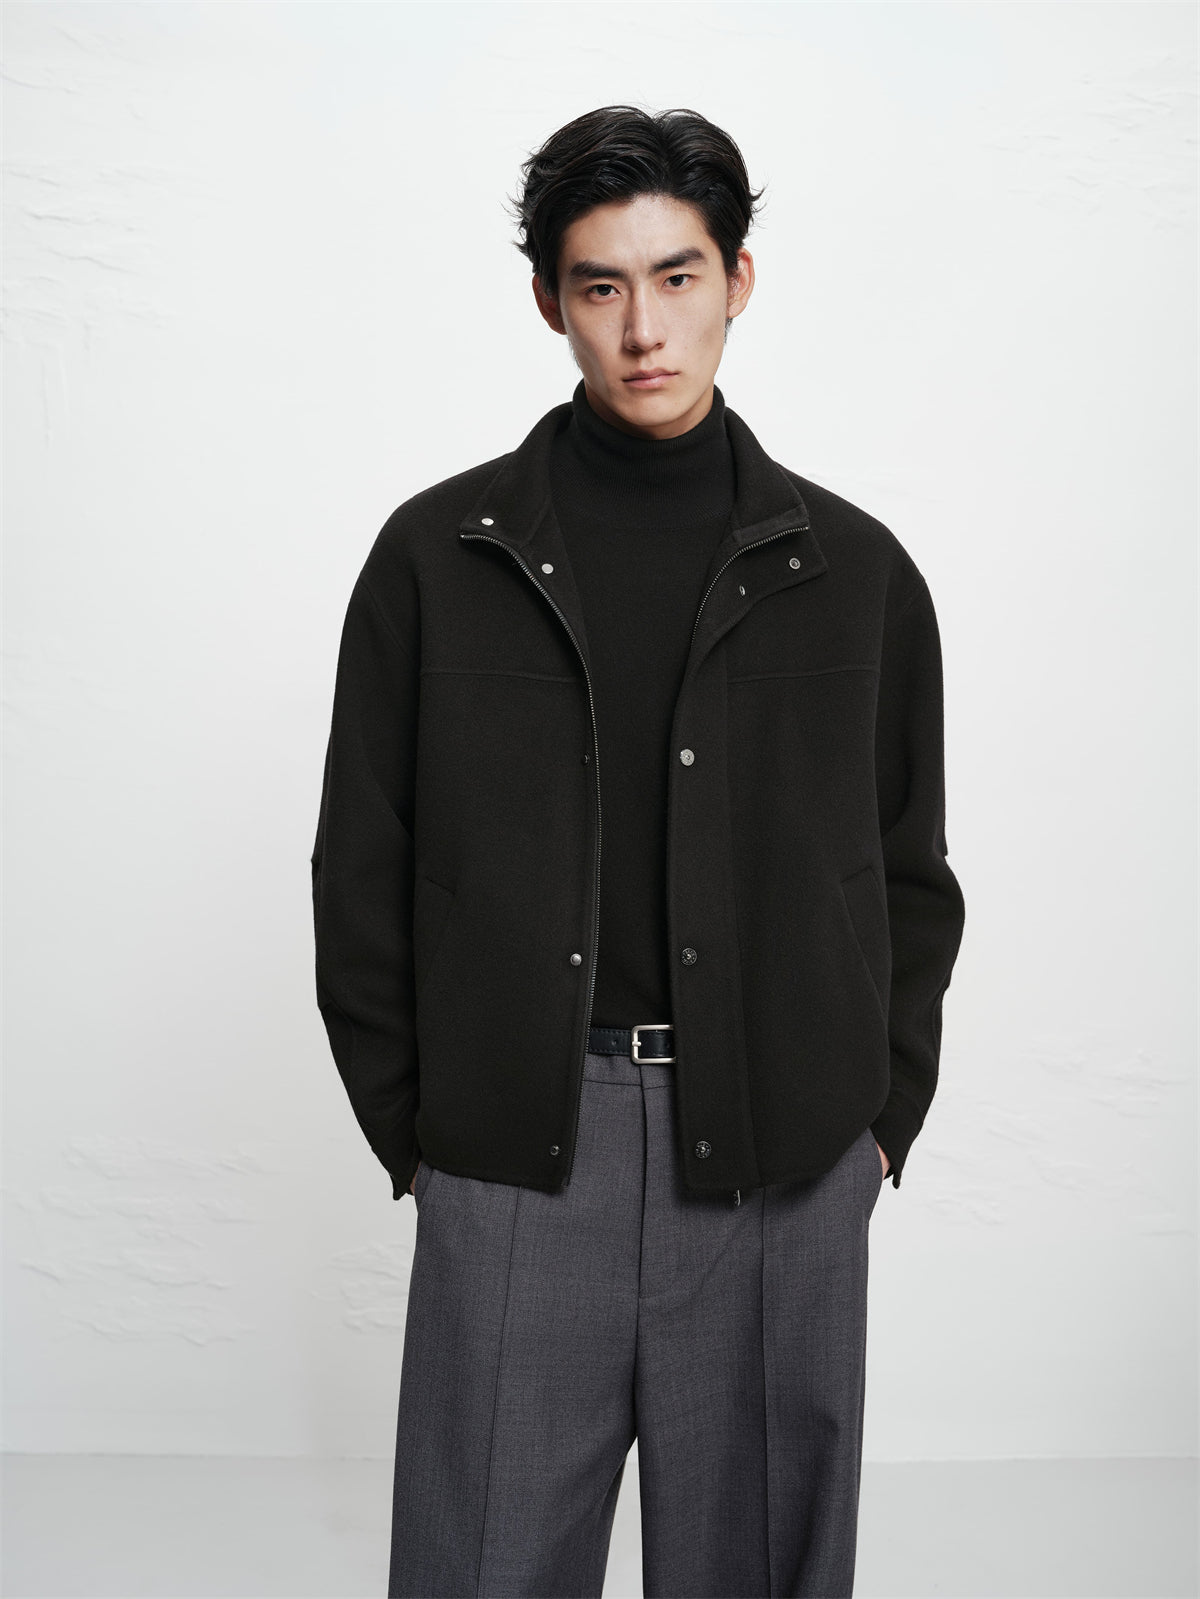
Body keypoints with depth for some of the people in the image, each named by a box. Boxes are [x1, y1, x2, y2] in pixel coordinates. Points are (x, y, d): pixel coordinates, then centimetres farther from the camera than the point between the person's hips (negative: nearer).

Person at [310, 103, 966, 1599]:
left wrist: (880, 1119, 5)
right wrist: (408, 1125, 2)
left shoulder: (855, 569, 6)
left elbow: (911, 876, 11)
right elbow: (361, 869, 6)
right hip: (511, 1154, -1)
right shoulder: (436, 555, 3)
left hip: (783, 1161, 1)